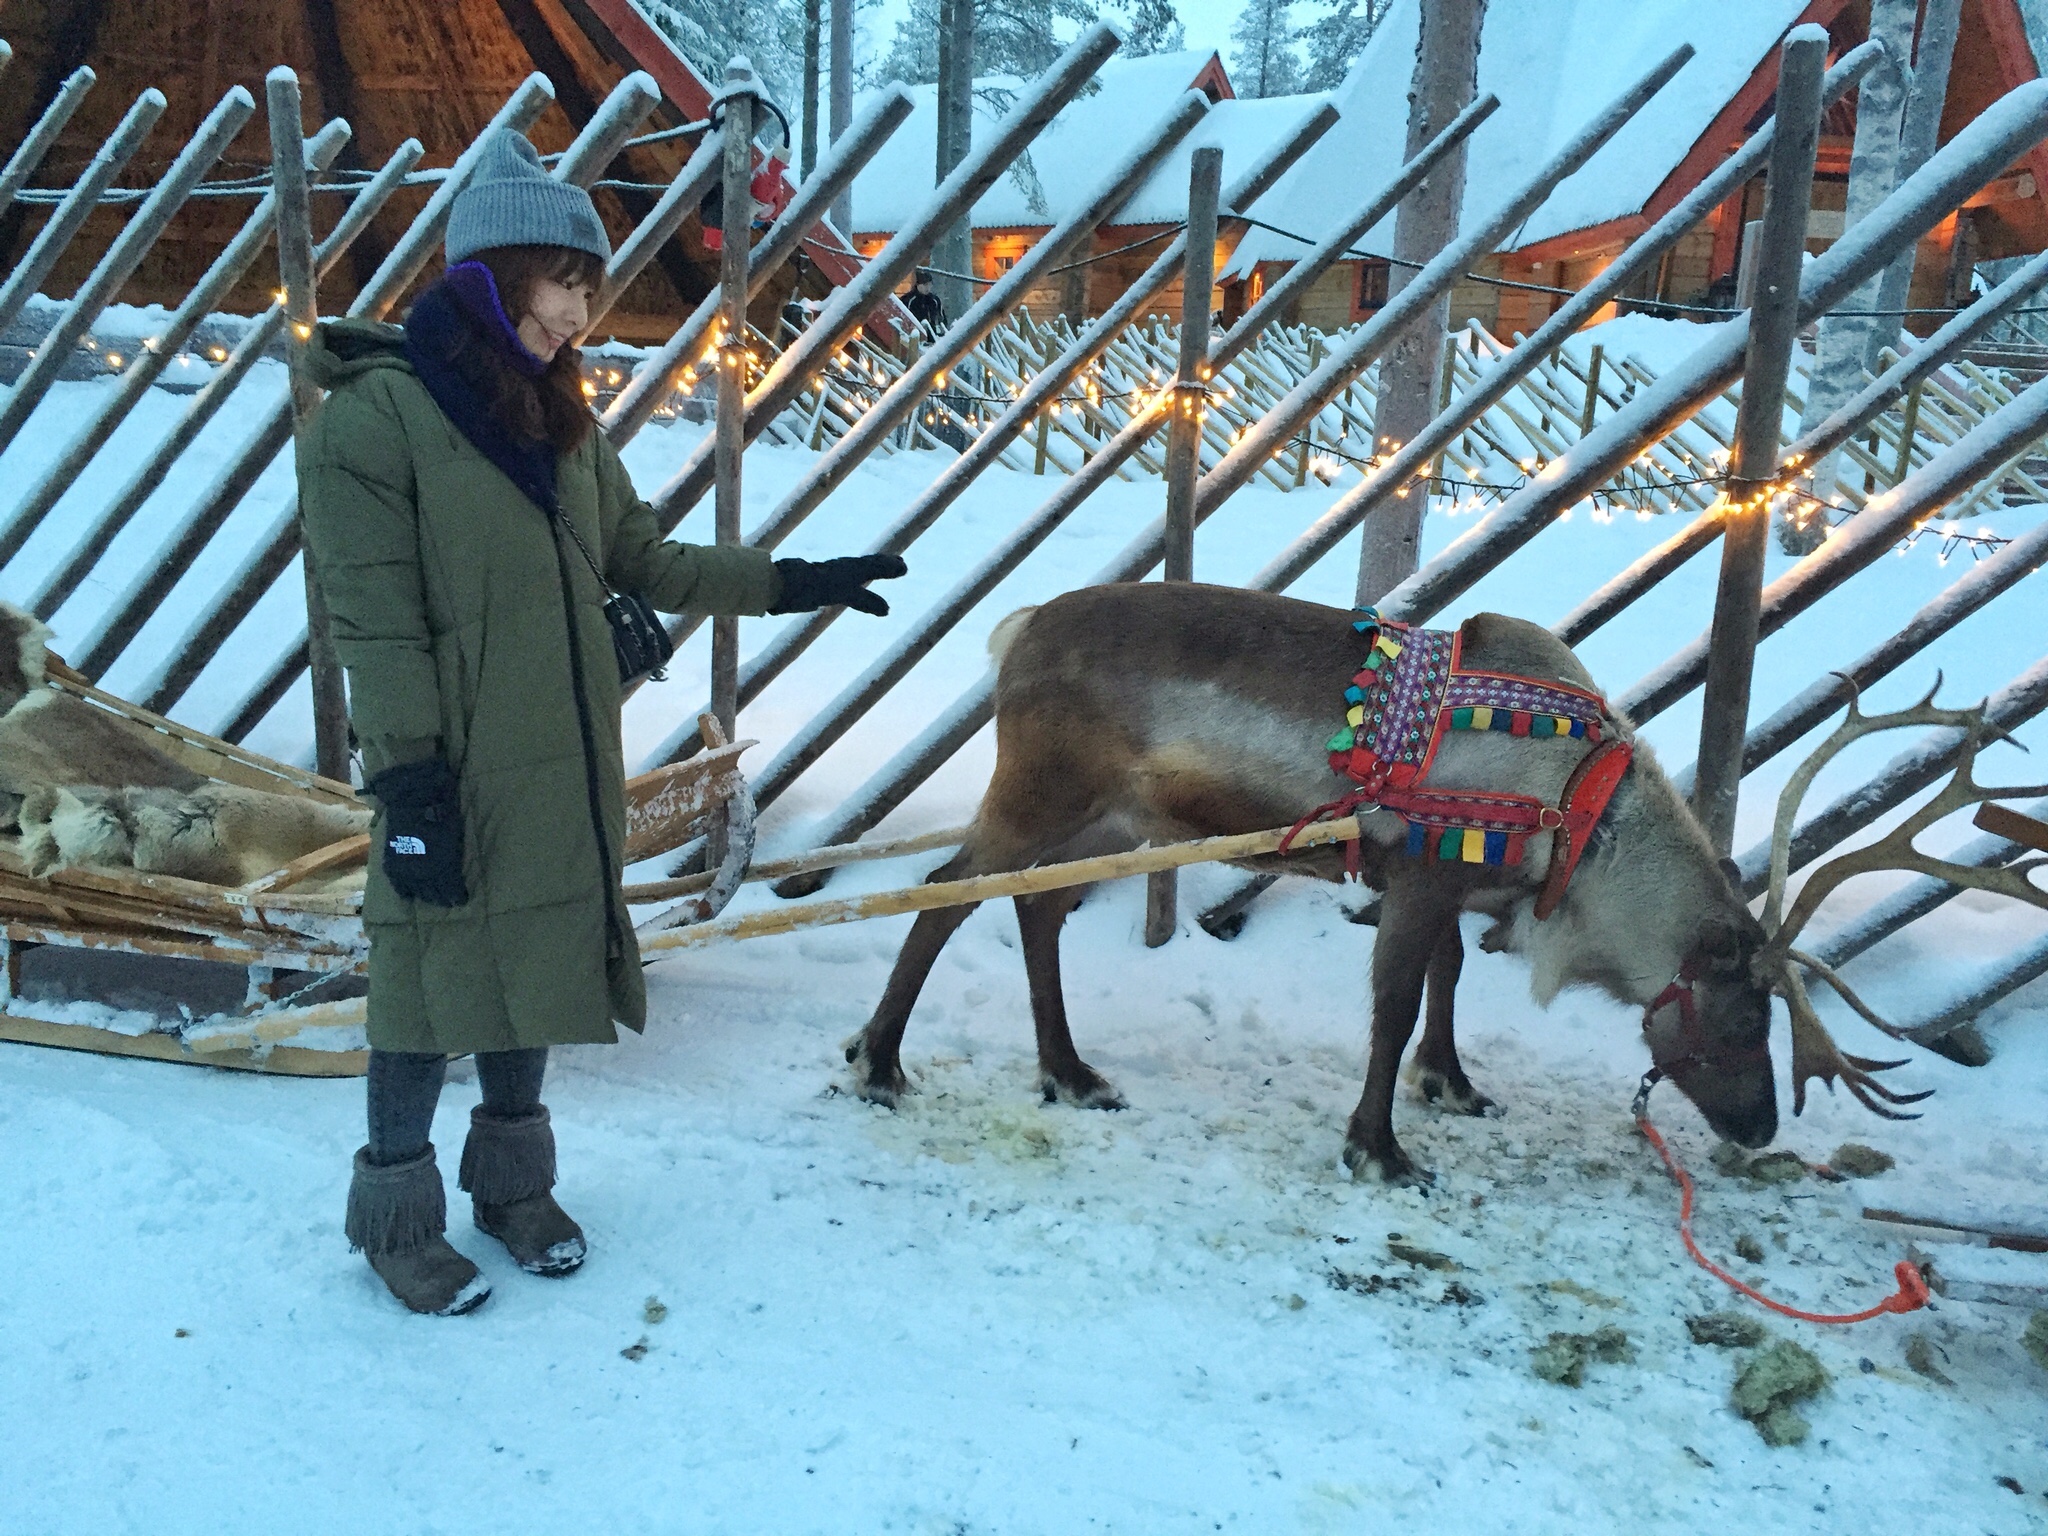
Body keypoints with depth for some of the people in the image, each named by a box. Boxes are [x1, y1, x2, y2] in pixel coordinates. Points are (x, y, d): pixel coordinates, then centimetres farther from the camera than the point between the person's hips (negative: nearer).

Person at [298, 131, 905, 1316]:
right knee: (436, 975, 6)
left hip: (565, 766, 7)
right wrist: (410, 786, -18)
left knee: (540, 961, 15)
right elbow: (376, 626, -15)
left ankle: (514, 1179, 34)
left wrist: (789, 582, 3)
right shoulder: (377, 414, -12)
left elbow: (645, 559, 11)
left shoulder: (557, 415, 9)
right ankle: (398, 1212, 25)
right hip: (460, 773, -6)